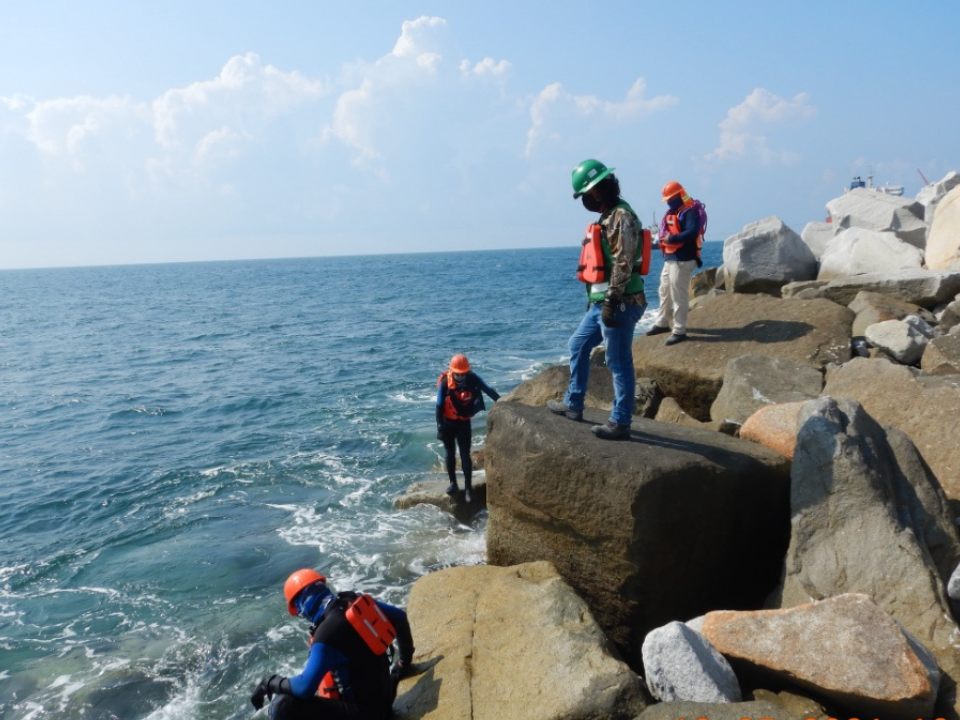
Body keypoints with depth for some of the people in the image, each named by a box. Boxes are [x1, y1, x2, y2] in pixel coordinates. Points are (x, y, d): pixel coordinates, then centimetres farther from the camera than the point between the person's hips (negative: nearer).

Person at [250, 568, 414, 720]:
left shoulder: (326, 634, -24)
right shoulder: (359, 602, -1)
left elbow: (305, 688, -28)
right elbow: (399, 617, 12)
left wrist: (269, 683, -9)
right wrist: (404, 661, 24)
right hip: (383, 696, 9)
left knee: (283, 706, -18)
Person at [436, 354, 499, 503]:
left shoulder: (472, 378, -16)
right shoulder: (445, 382, -19)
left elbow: (488, 390, -4)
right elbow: (439, 406, -12)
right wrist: (439, 427, -12)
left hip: (464, 423, 0)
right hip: (448, 422, 0)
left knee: (465, 455, 0)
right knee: (450, 454, 11)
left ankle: (468, 488, 4)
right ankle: (453, 483, 23)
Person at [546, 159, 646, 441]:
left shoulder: (622, 217, -14)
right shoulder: (607, 217, 18)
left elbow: (623, 264, -22)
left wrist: (611, 302, -24)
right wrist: (593, 298, 24)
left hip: (619, 304, -11)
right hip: (600, 303, 11)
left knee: (619, 363, -4)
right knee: (578, 346, 18)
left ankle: (620, 423, 3)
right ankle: (573, 405, 29)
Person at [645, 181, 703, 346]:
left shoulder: (690, 212, -12)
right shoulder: (671, 212, 17)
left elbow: (692, 233, -26)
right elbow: (664, 232, 18)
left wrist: (671, 238, -22)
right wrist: (662, 238, -4)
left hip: (682, 260, -10)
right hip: (669, 259, 10)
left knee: (678, 296, -7)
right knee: (664, 292, 18)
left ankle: (679, 331, -1)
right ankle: (662, 323, 33)